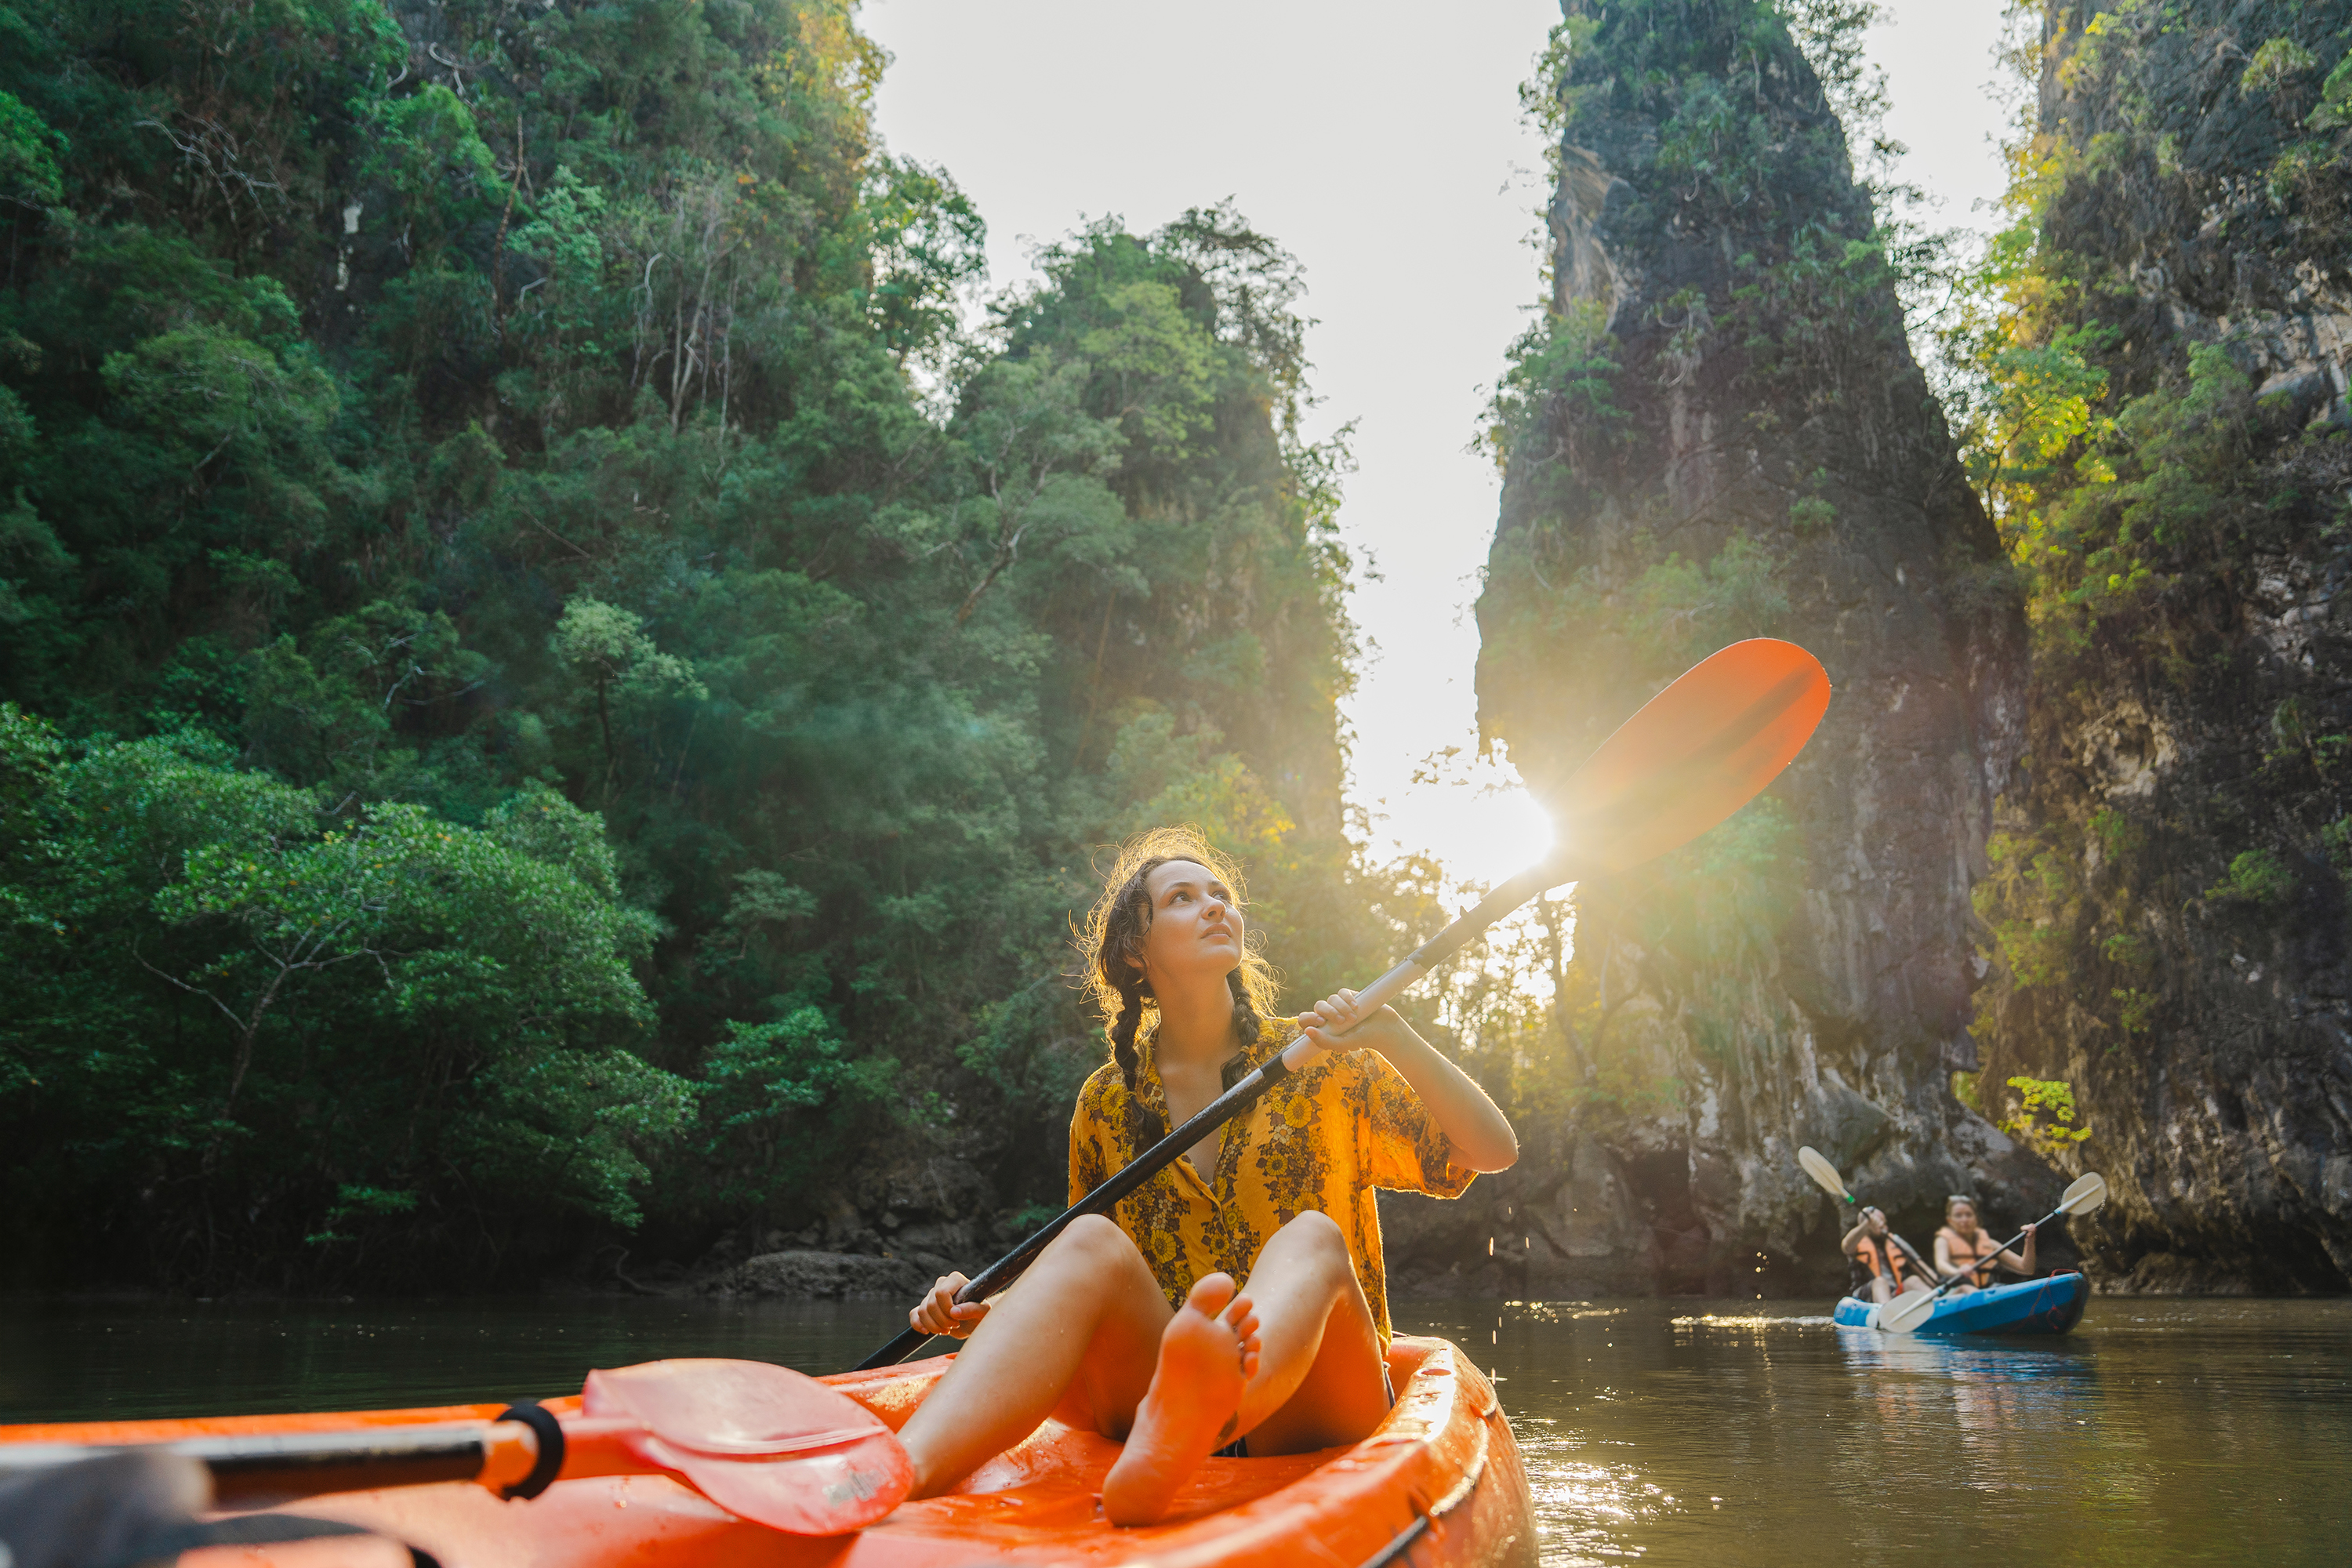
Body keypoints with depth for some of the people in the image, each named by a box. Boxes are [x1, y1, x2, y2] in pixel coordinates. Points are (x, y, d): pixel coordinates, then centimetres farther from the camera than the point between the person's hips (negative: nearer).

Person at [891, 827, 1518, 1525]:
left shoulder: (1321, 1060, 7)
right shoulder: (1106, 1101, 11)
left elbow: (1493, 1151, 0)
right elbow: (1079, 1270, 18)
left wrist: (1392, 1036, -14)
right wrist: (987, 1309, -2)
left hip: (1306, 1398, -1)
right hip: (1154, 1380, 1)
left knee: (1312, 1236, -31)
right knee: (1092, 1240, -27)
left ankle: (1169, 1441, -65)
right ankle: (898, 1474, -56)